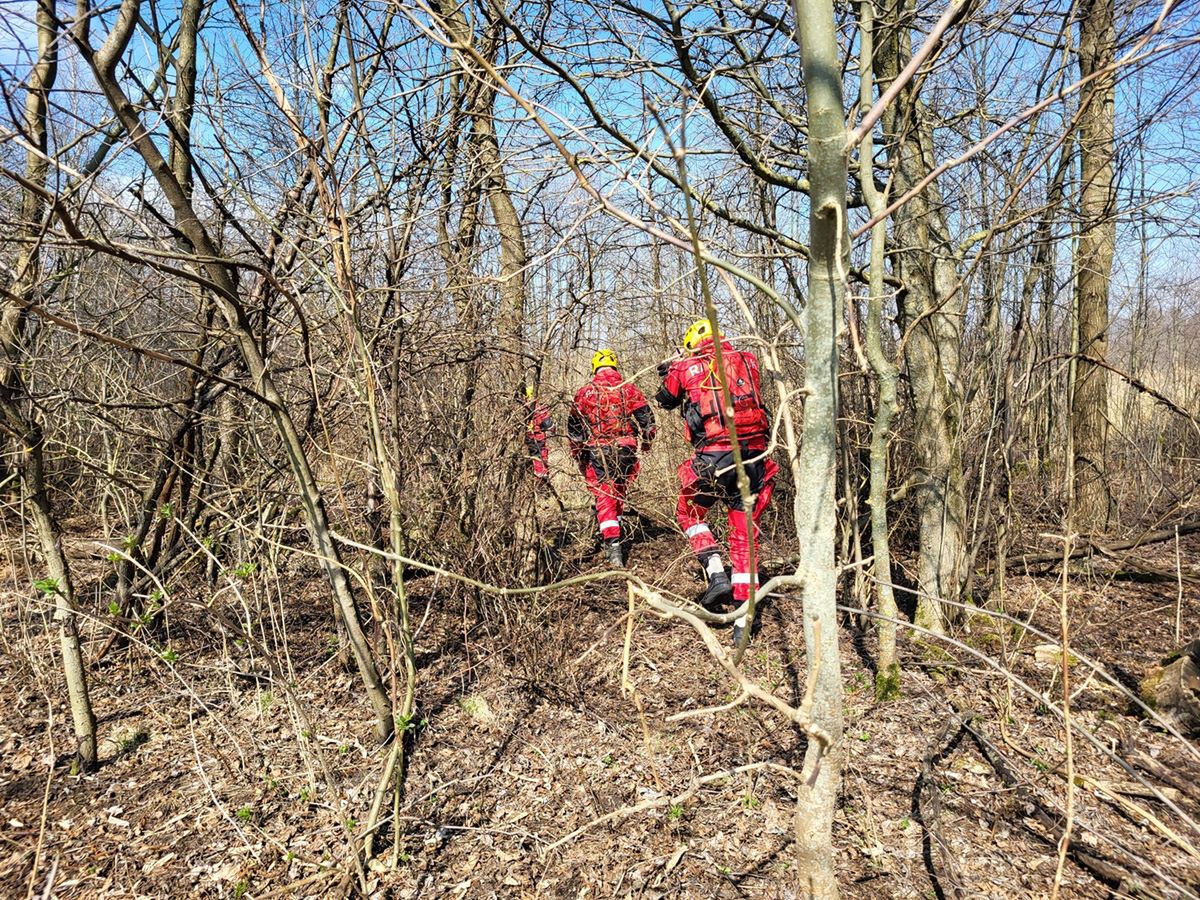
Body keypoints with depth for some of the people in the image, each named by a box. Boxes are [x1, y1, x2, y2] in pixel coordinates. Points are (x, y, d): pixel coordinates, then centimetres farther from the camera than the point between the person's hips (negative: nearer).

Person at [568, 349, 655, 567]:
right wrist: (645, 445, 19)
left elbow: (574, 428, 6)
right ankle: (613, 532, 33)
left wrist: (578, 455, 17)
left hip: (597, 451, -2)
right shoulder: (630, 389, 4)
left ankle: (613, 547, -14)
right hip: (626, 450, 2)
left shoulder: (585, 392, 3)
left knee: (604, 498, -2)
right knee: (619, 492, 22)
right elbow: (646, 419, 4)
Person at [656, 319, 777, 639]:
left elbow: (666, 400, 24)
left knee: (689, 513, 23)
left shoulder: (687, 368, 5)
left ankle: (717, 574, 3)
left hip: (714, 456, -3)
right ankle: (743, 618, 10)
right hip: (754, 454, 3)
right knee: (744, 535, 12)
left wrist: (671, 372, 45)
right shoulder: (747, 361, 13)